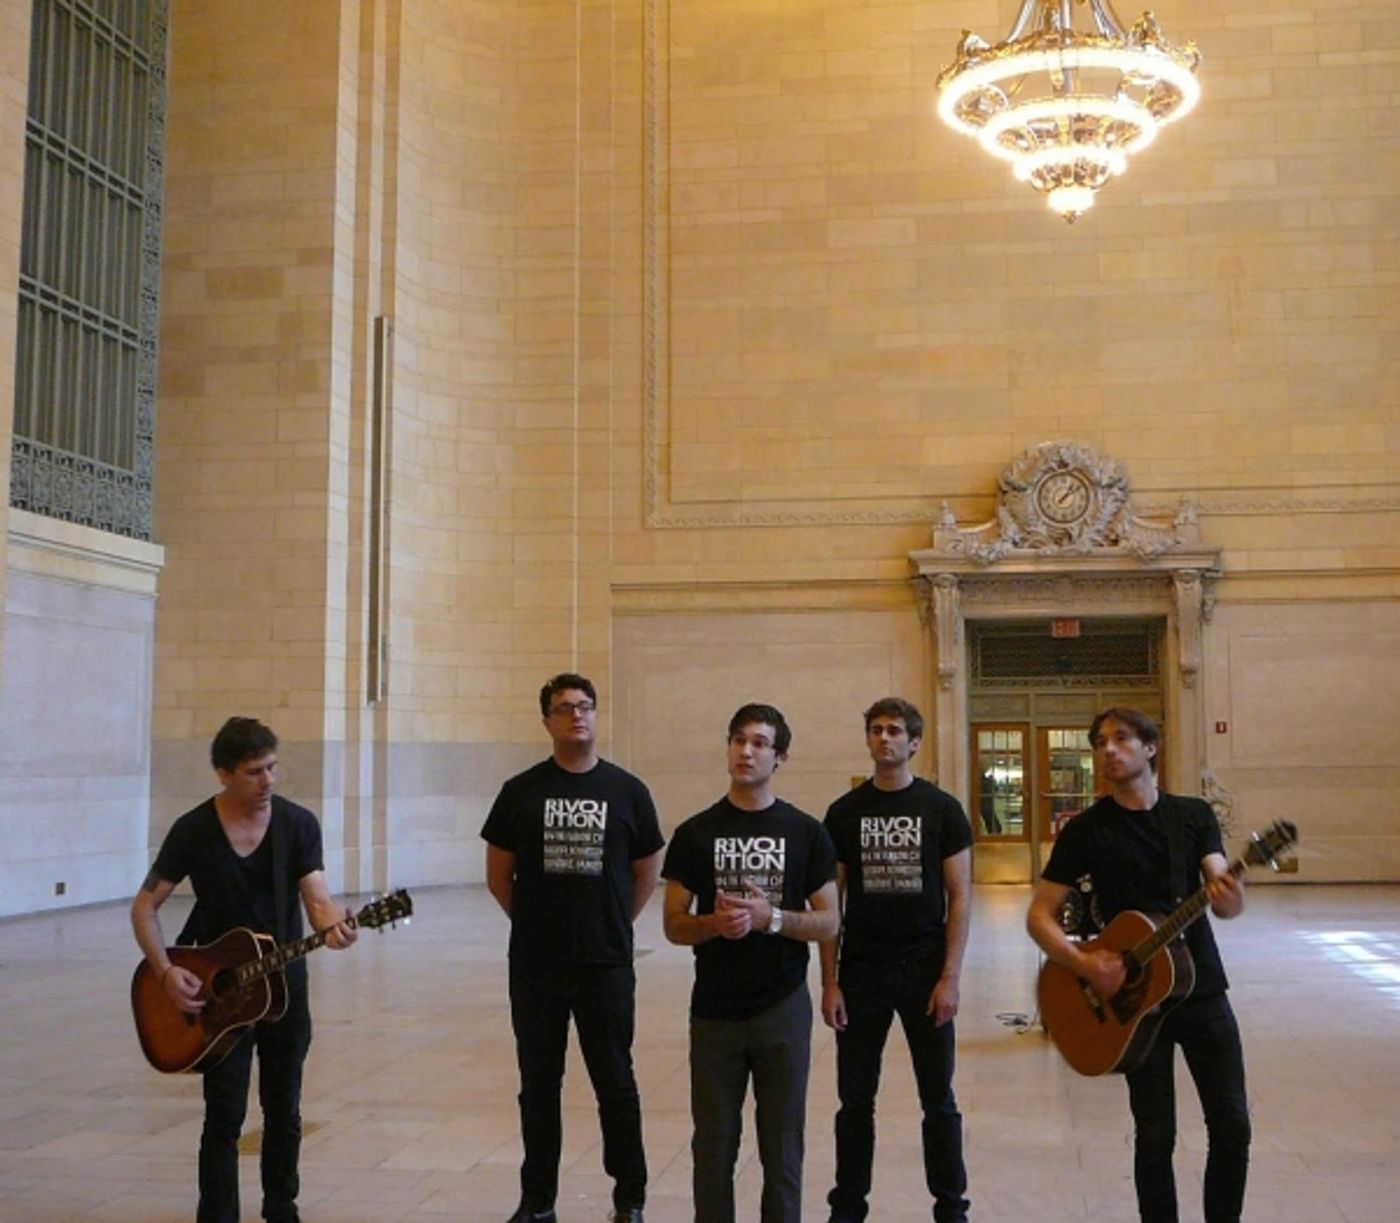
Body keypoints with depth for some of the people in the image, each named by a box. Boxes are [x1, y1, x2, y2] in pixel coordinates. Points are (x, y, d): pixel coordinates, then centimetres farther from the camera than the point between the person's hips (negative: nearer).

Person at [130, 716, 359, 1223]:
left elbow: (317, 897, -14)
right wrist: (166, 972, -17)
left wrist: (332, 927, -38)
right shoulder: (193, 830, -9)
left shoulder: (299, 824, -6)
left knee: (284, 1111, 13)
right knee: (225, 1116, -5)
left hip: (284, 985, 2)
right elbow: (144, 907, -4)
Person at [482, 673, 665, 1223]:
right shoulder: (521, 791, 0)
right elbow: (498, 873, 8)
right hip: (535, 966, 1)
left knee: (615, 1084, 7)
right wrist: (535, 923, 7)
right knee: (538, 1086, 11)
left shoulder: (628, 791, 1)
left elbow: (646, 872, 9)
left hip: (606, 965, -1)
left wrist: (613, 926, 7)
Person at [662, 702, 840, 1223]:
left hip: (783, 1008, -1)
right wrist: (714, 924, -18)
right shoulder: (695, 833, 3)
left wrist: (769, 917, -17)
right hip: (715, 1009, 1)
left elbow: (828, 923, 0)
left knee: (782, 1145, 6)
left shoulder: (806, 832, 1)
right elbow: (674, 925, 3)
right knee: (713, 1145, 8)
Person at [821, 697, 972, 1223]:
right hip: (860, 973, 2)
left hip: (924, 972, -1)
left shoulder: (942, 810, -2)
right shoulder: (844, 812, 2)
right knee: (855, 1098, 9)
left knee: (938, 1100, 7)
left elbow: (959, 897, -3)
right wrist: (829, 981, -2)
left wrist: (950, 977, -10)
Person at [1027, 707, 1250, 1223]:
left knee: (1232, 1124, 4)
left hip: (1203, 992, 2)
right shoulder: (1086, 829, -4)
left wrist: (1230, 899, -31)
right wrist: (1082, 963, -21)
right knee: (1156, 1134, 2)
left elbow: (1222, 892, -7)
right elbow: (1039, 915, -5)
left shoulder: (1195, 815, 4)